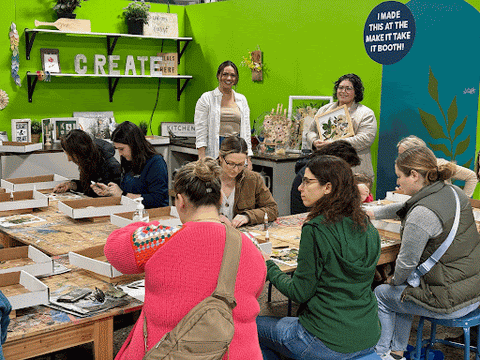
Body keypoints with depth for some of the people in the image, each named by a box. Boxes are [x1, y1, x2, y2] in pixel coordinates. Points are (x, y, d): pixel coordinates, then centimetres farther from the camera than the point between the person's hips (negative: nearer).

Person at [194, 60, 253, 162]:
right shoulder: (206, 98, 2)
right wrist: (202, 160, -11)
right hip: (214, 151, -3)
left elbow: (246, 130, 14)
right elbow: (200, 130, -3)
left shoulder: (242, 99, 14)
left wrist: (248, 160, 7)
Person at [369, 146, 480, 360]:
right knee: (404, 288, 29)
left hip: (451, 303, -8)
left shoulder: (421, 214, -26)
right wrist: (374, 213, 30)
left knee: (381, 294, 14)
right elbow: (407, 209, 20)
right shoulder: (454, 192, 2)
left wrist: (395, 280, 5)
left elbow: (407, 263, -17)